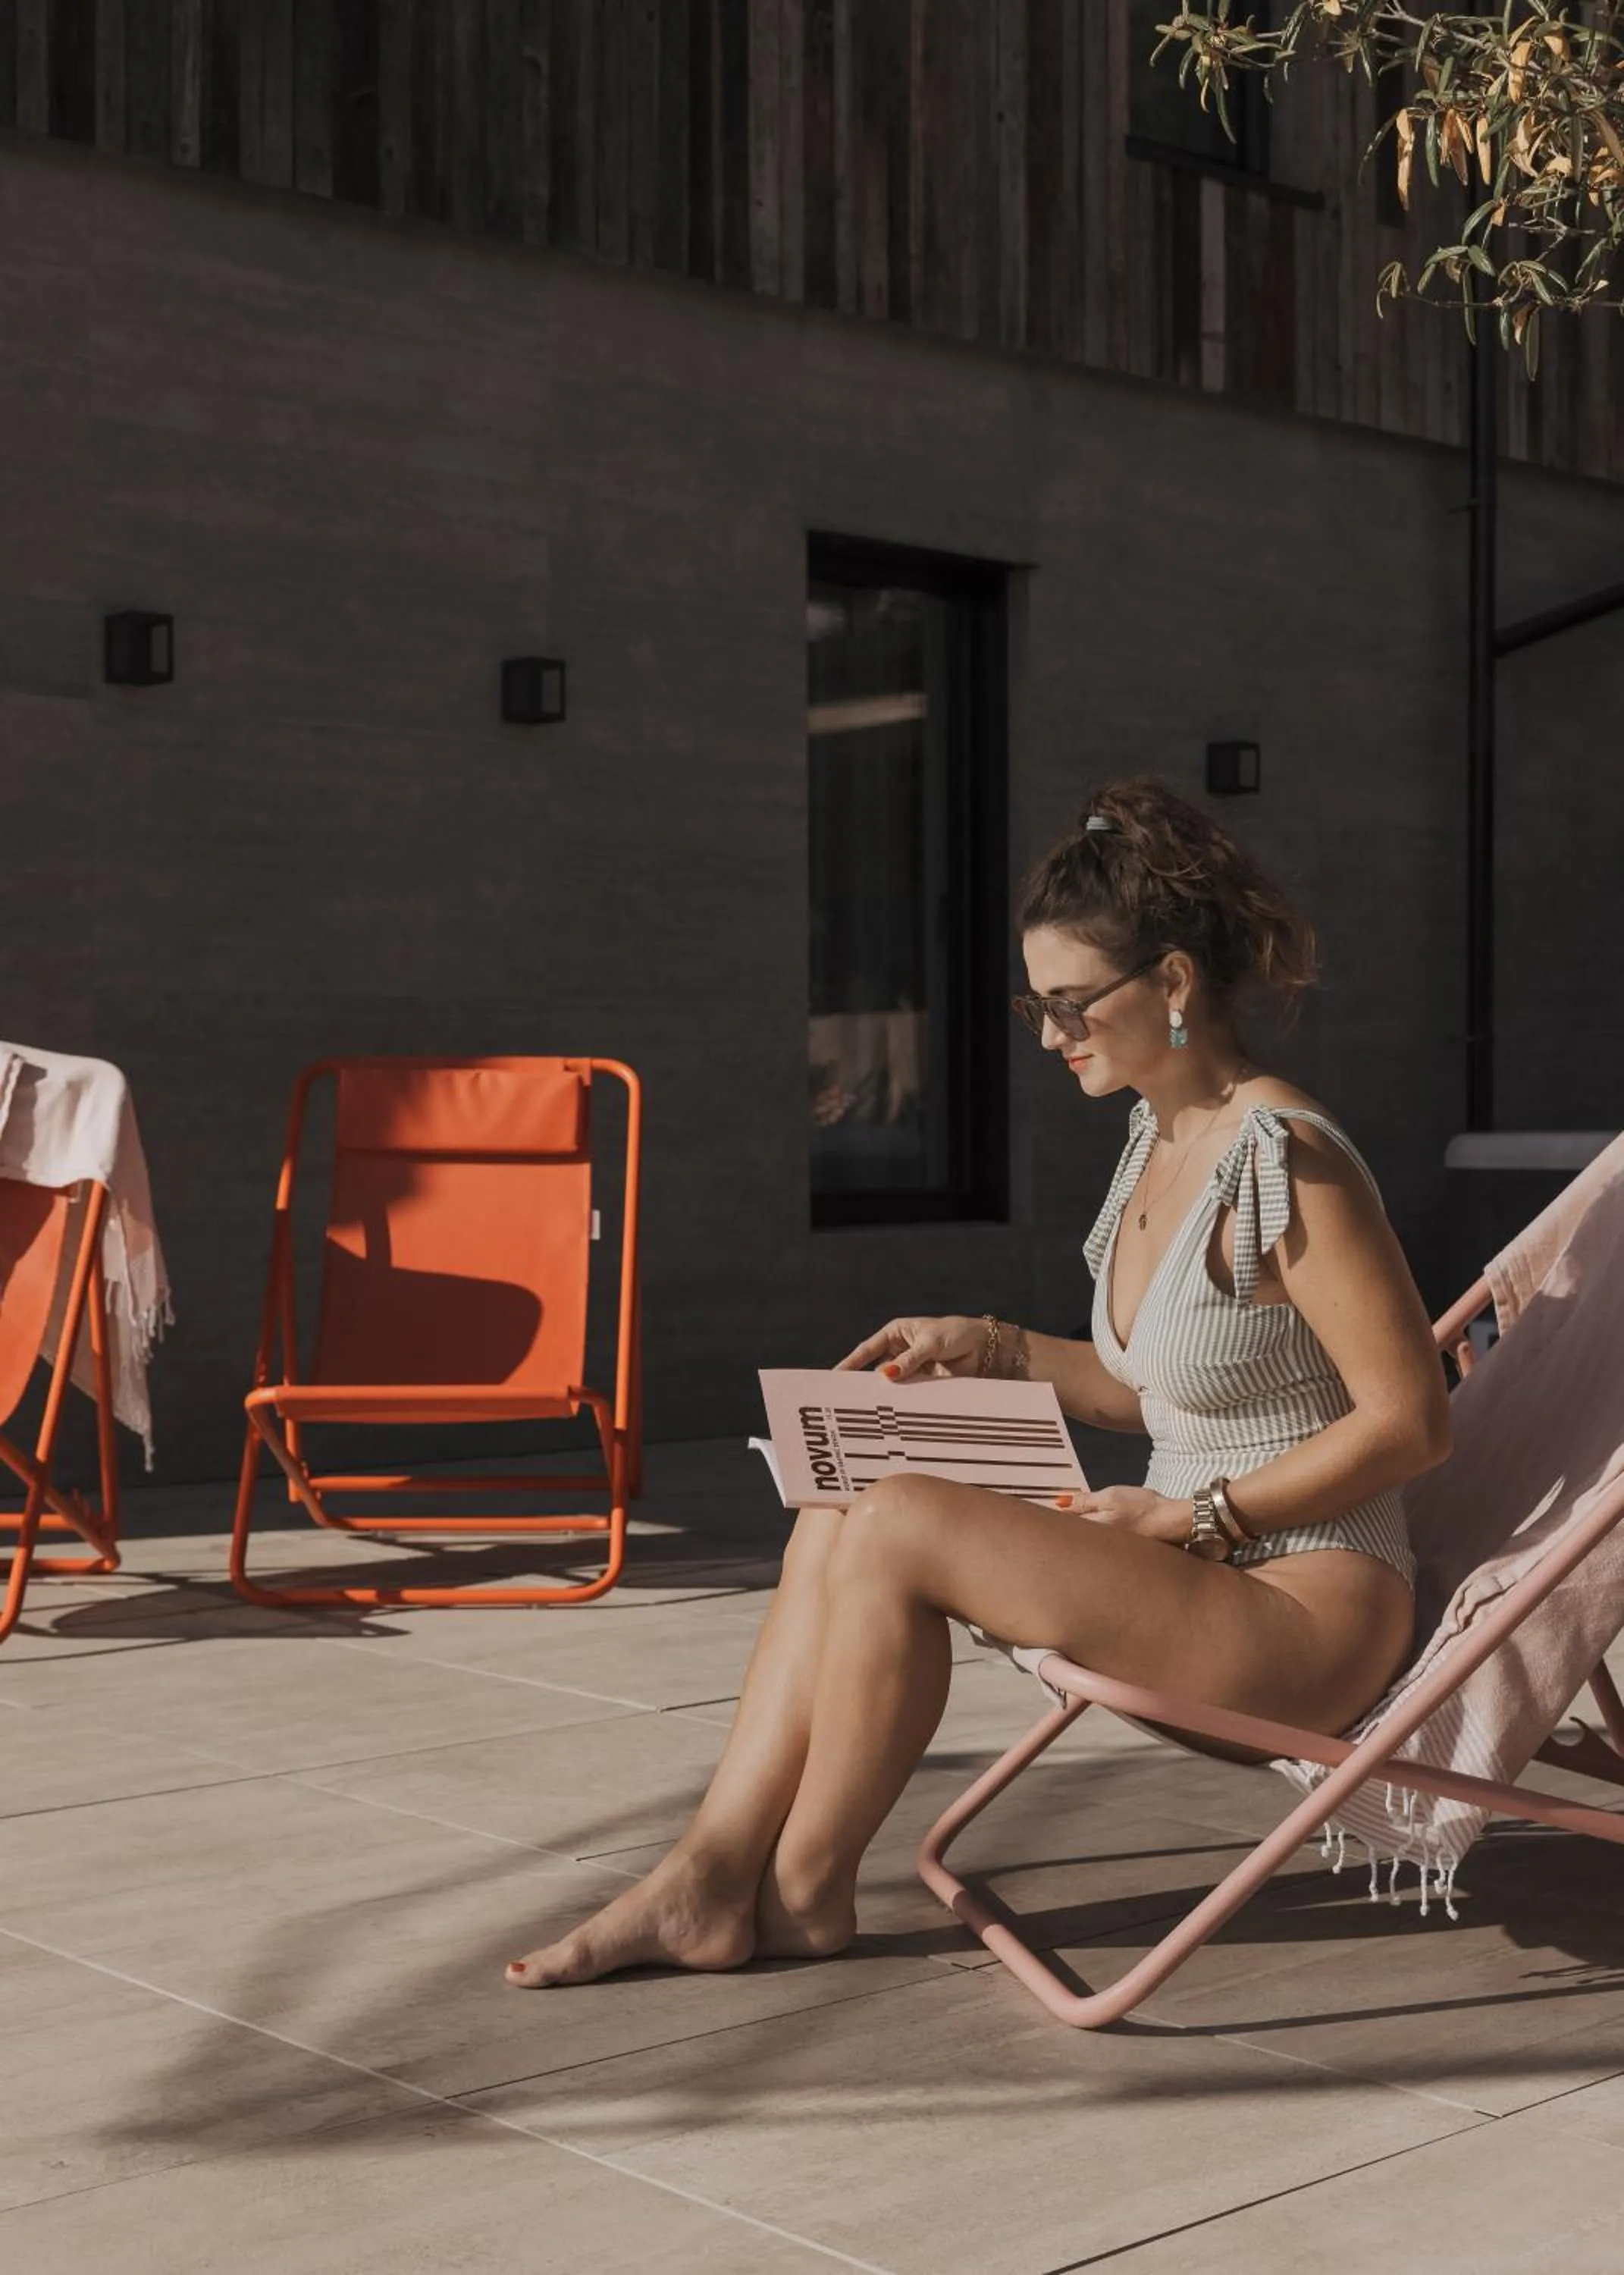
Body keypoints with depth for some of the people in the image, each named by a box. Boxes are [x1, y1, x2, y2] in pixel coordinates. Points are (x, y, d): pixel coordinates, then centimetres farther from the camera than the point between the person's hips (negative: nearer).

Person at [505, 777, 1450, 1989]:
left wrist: (1197, 1517, -17)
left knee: (898, 1527, -20)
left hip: (1306, 1612, -9)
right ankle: (712, 1875, -6)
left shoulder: (1285, 1158, -18)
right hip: (1199, 1572, 9)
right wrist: (991, 1349, 8)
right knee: (840, 1514, -3)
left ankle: (805, 1890, -2)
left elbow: (1411, 1420, -18)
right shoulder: (1158, 1136, 10)